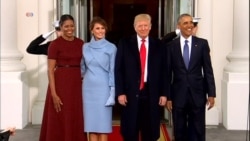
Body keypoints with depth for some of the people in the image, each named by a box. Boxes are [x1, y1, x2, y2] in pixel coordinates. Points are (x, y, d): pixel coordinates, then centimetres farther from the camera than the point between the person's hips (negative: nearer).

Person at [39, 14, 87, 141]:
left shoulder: (80, 43, 8)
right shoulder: (55, 44, -7)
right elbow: (50, 70, -10)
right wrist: (54, 94, -17)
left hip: (77, 84, 5)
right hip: (61, 84, -5)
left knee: (77, 121, 10)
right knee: (60, 121, 2)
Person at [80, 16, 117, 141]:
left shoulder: (111, 48, -2)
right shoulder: (85, 47, 6)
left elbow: (113, 70, -4)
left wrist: (112, 91, -8)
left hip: (103, 87, -3)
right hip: (88, 87, 3)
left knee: (103, 121, 0)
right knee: (91, 121, 5)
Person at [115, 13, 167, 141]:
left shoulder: (158, 45, 6)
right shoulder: (124, 43, 3)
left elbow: (163, 71, 5)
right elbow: (118, 70, 0)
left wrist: (163, 93, 0)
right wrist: (120, 92, -7)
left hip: (151, 94, 1)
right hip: (130, 93, -1)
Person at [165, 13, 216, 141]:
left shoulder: (202, 43, 2)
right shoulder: (171, 46, 0)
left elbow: (208, 70, 2)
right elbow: (168, 73, 1)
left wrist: (211, 93, -3)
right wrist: (168, 97, -1)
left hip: (197, 94, 0)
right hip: (178, 95, 0)